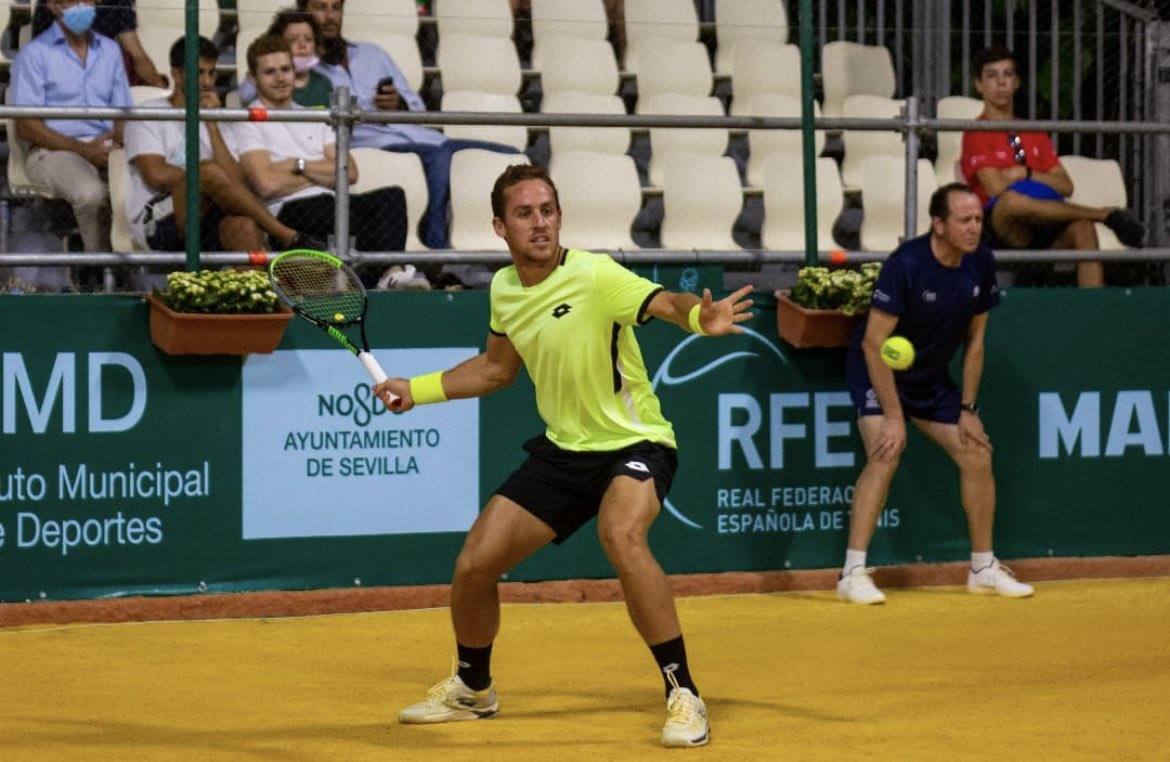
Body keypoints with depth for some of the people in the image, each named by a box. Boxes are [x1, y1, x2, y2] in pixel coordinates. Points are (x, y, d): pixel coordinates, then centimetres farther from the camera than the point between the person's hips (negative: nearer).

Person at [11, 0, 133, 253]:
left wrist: (120, 141, -8)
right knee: (91, 193, -38)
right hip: (55, 150, -4)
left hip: (106, 148, 4)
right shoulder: (34, 54, 3)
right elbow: (26, 127, -3)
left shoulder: (110, 50, 20)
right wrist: (83, 149, -14)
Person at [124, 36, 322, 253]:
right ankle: (290, 238, -30)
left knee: (245, 226, -31)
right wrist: (202, 174, 0)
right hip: (155, 225, -4)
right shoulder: (148, 115, 8)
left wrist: (211, 124, 2)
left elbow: (236, 181, 3)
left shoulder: (217, 125, 23)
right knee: (209, 171, -31)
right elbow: (156, 175, -10)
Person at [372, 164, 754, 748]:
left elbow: (665, 302, -39)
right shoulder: (503, 289, 0)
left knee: (621, 535, -37)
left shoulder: (594, 276, -21)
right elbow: (496, 368, 20)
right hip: (562, 451, 7)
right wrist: (416, 390, 16)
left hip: (634, 444, -7)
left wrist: (699, 316, -61)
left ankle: (682, 695, -26)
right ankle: (471, 689, 34)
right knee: (473, 567, 3)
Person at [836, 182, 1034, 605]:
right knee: (886, 454, -26)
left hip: (932, 378, 7)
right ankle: (853, 572, -23)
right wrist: (893, 416, -27)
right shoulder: (906, 264, -28)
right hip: (875, 371, -7)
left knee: (977, 456, 3)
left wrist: (968, 409, 1)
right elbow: (874, 344, -26)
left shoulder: (980, 263, -8)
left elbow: (974, 340, 3)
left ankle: (983, 568, 19)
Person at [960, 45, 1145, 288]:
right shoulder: (976, 134, 3)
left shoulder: (1035, 134, 22)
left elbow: (1066, 186, 11)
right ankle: (1106, 214, -28)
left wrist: (1025, 173, -5)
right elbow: (997, 189, -11)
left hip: (1044, 235, 5)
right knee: (1010, 201, -40)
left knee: (1082, 227, -30)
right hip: (1003, 232, -5)